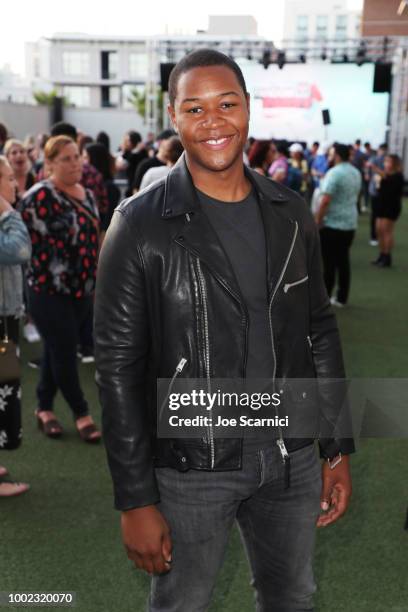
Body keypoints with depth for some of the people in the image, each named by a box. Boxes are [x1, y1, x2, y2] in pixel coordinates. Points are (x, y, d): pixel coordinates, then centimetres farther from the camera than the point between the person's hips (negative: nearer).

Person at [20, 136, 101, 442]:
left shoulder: (87, 194, 10)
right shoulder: (39, 197, -13)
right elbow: (28, 243, -12)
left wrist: (95, 282, 17)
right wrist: (38, 279, -14)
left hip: (81, 289, 7)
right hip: (49, 290, -7)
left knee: (57, 349, 15)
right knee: (65, 352, -1)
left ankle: (44, 407, 28)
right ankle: (81, 412, 14)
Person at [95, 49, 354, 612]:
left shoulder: (291, 215, 1)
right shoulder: (140, 225, -13)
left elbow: (320, 332, 7)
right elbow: (118, 366, -12)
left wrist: (338, 450, 7)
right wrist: (136, 501, -12)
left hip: (291, 457, 5)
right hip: (190, 468, -4)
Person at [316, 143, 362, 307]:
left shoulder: (334, 173, -16)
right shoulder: (356, 173, 10)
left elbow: (325, 201, -21)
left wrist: (317, 222, -14)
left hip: (332, 224, -7)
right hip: (350, 224, 8)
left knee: (328, 263, -1)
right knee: (343, 261, 12)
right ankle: (341, 298, 16)